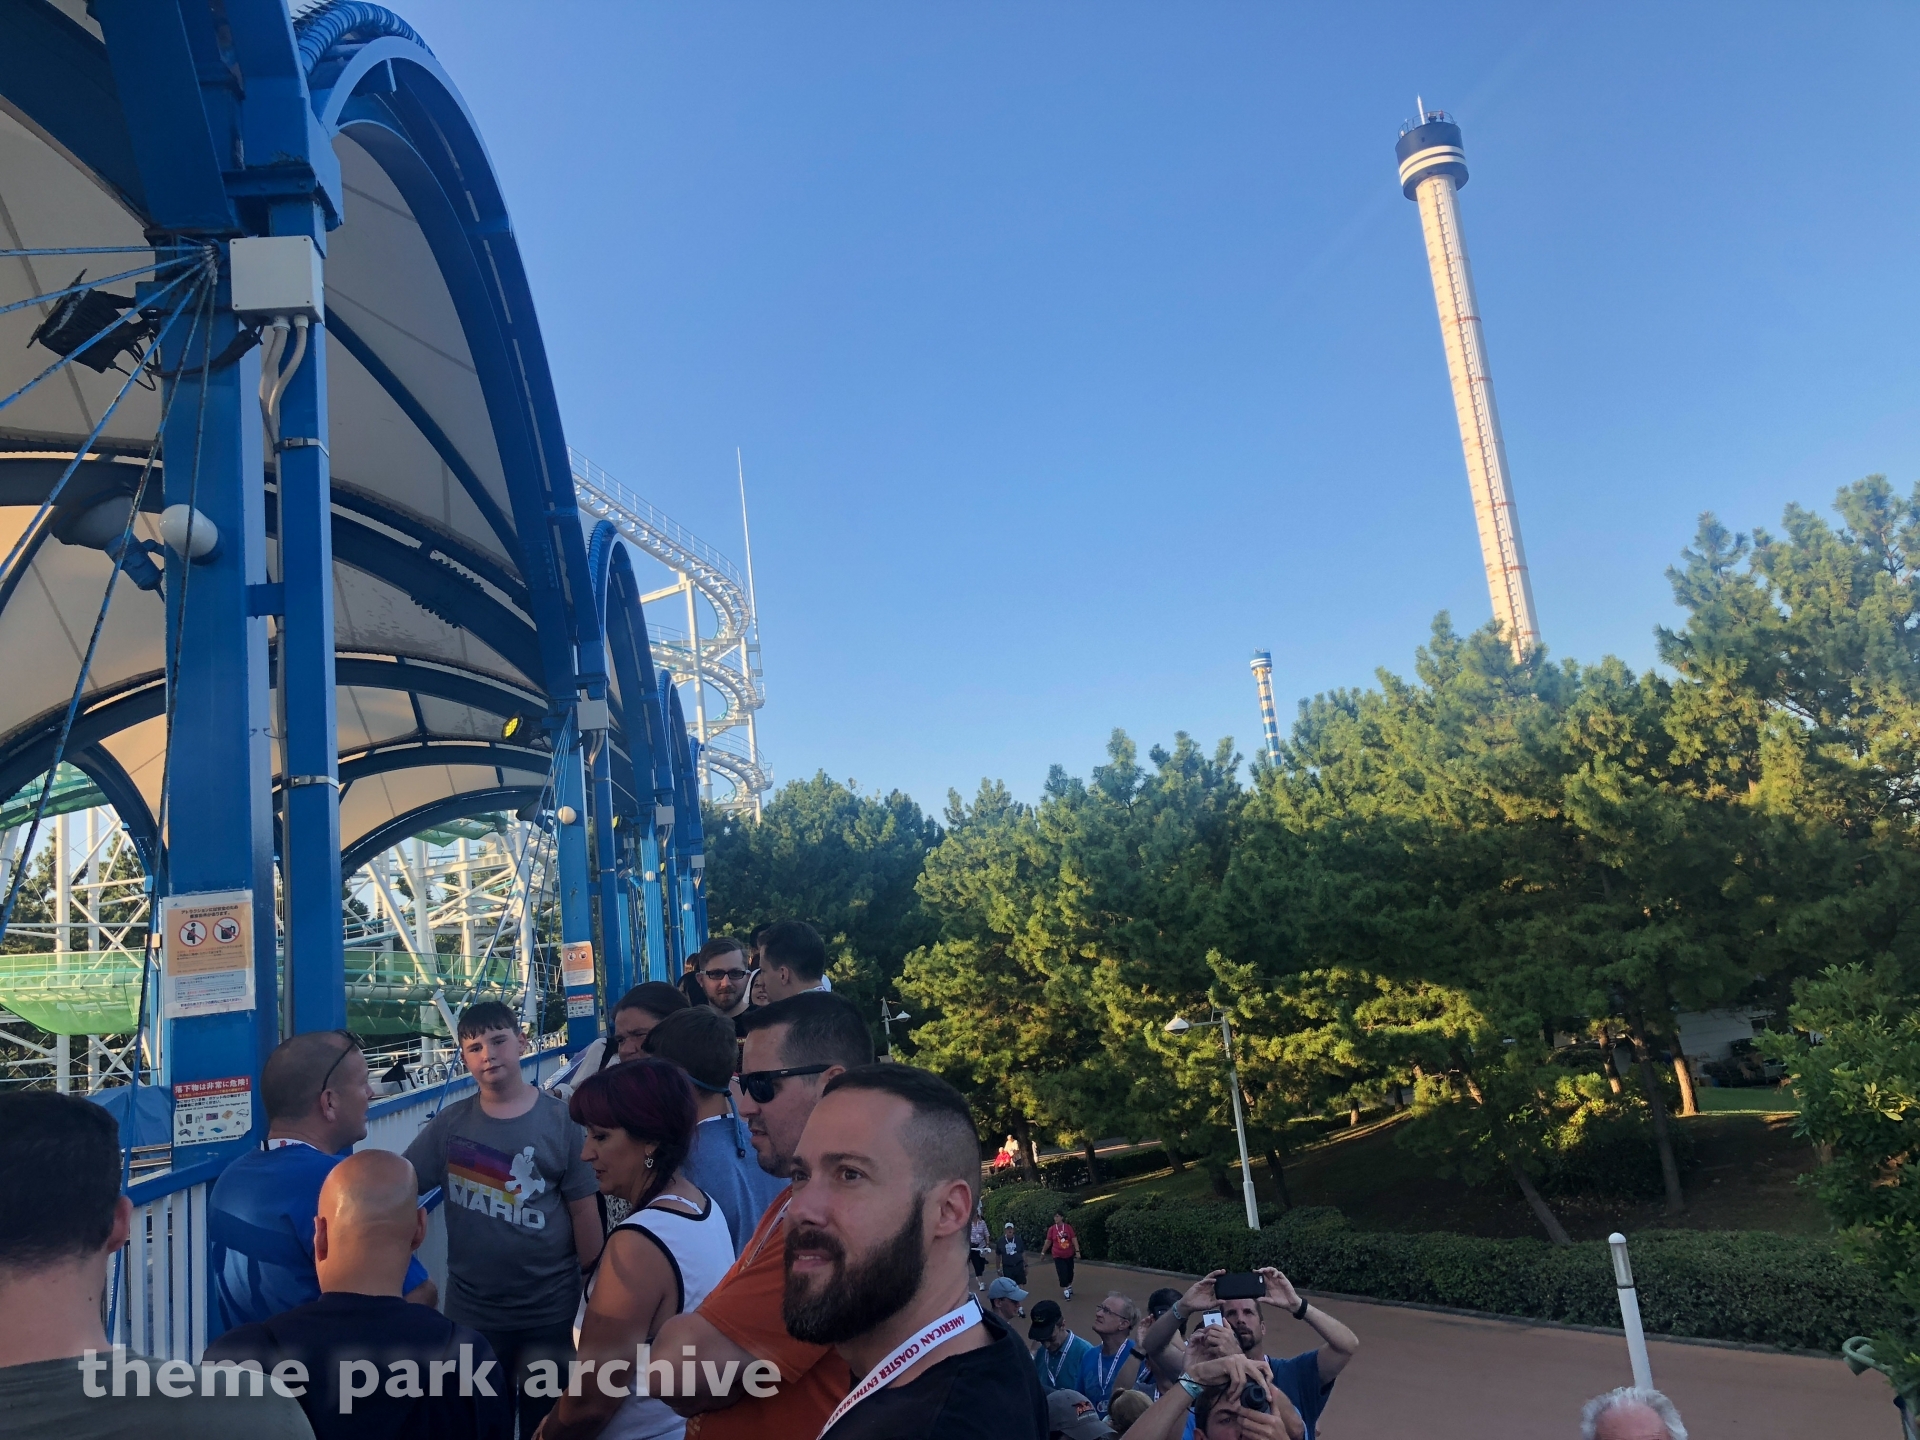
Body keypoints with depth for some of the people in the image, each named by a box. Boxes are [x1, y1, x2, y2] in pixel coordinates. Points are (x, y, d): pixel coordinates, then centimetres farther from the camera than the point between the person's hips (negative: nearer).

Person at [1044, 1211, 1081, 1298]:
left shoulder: (1068, 1227, -8)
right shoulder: (1051, 1229, -8)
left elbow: (1074, 1240, -7)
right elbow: (1048, 1242, 2)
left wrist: (1077, 1251, -13)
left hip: (1069, 1254, 2)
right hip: (1058, 1255, -1)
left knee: (1070, 1272, 15)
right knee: (1062, 1273, -8)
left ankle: (1069, 1287, 40)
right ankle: (1065, 1291, 0)